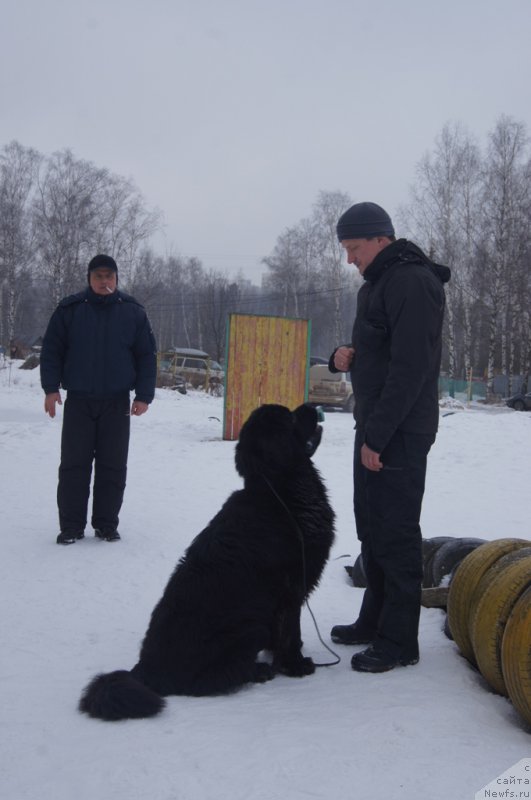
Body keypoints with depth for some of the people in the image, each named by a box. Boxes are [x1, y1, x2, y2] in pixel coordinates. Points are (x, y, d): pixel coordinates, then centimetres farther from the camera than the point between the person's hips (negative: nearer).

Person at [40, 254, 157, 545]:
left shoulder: (133, 312, 3)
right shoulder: (70, 309, 1)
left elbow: (147, 356, 5)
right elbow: (51, 350, 4)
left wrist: (144, 395, -2)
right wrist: (51, 387, -6)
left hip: (116, 403, 1)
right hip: (78, 401, 0)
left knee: (113, 467, 3)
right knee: (73, 465, 1)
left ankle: (106, 524, 14)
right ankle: (71, 526, 8)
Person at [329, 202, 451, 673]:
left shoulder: (412, 283, -16)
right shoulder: (381, 283, 16)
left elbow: (410, 368, -23)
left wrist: (378, 435, -22)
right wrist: (343, 357, 3)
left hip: (399, 433, -10)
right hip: (374, 428, 10)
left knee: (395, 534, -5)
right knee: (372, 527, 16)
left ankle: (399, 641, 3)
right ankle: (375, 621, 28)